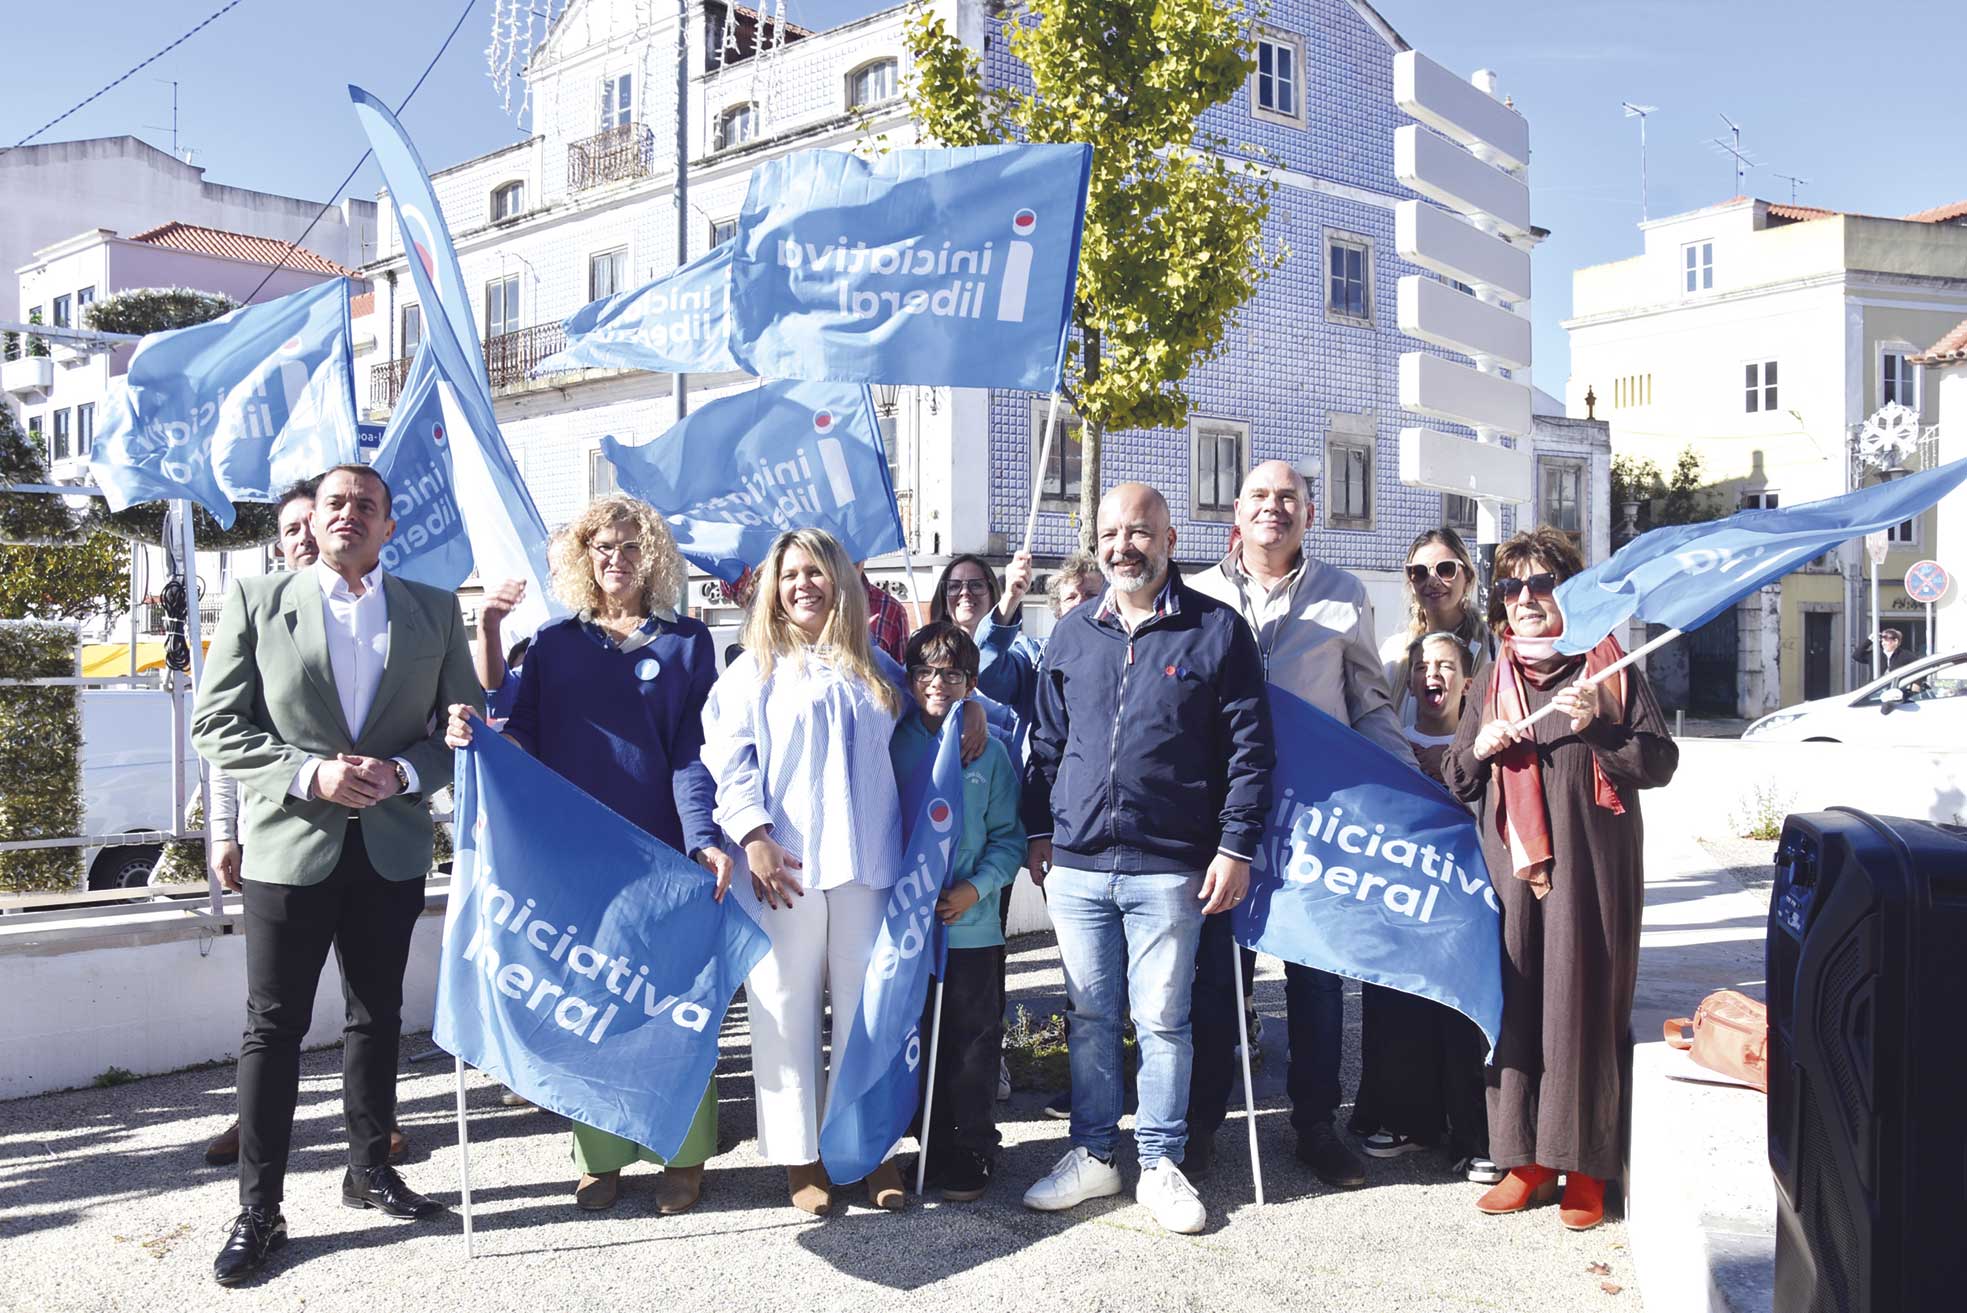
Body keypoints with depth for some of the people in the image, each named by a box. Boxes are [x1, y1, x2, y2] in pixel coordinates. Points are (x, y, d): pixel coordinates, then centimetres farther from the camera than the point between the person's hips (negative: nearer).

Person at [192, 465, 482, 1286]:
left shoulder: (433, 611, 5)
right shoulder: (257, 601, 0)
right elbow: (215, 725, -3)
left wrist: (403, 772, -13)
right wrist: (308, 773, -17)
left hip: (392, 846, 2)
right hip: (289, 844, -2)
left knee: (377, 1018, 15)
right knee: (273, 1028, 3)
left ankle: (370, 1171, 31)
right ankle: (258, 1209, 14)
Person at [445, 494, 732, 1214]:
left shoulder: (687, 640, 4)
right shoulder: (554, 642, 11)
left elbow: (694, 749, -3)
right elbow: (523, 735, 4)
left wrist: (703, 839, -17)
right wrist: (474, 730, -18)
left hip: (662, 850, -2)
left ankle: (685, 1153, 17)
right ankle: (601, 1154, 21)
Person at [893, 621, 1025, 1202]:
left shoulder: (990, 752, 1)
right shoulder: (891, 746, 3)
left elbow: (1009, 837, 1)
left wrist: (975, 888, -13)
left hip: (973, 925, -1)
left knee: (971, 1046, 6)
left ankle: (971, 1155, 19)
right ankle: (933, 1148, 25)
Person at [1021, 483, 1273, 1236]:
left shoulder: (1217, 630, -1)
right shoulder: (1072, 635, 10)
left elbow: (1249, 749, -2)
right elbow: (1046, 741, 17)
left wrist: (1235, 845, -7)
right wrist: (1039, 832, 12)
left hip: (1169, 869, -3)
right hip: (1076, 865, 4)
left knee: (1162, 1019, 5)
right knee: (1089, 1018, 12)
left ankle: (1160, 1163, 21)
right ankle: (1093, 1154, 26)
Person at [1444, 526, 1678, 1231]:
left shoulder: (1612, 669, 5)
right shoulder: (1494, 682, 15)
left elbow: (1661, 762, 1)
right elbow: (1457, 782, 17)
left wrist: (1600, 727, -15)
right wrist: (1479, 748, -4)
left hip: (1592, 870, -3)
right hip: (1511, 866, 3)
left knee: (1585, 1006, -1)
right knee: (1516, 1006, 3)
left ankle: (1585, 1167, 11)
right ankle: (1529, 1159, 15)